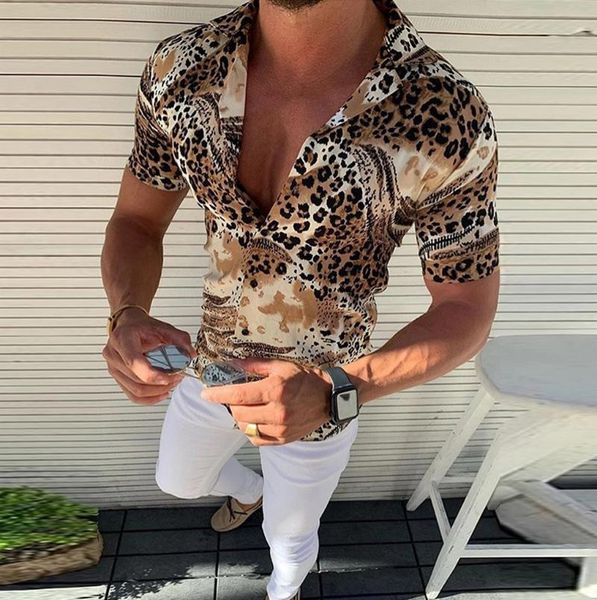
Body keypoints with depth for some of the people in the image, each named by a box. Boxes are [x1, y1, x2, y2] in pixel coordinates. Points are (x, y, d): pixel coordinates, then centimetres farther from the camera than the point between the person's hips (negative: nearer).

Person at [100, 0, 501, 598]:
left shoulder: (447, 118, -30)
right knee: (177, 481, 34)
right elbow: (136, 222, -6)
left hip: (323, 398, -3)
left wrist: (336, 392, -36)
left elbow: (467, 310, -19)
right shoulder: (180, 68, -18)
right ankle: (248, 490, 72)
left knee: (289, 537, 28)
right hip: (208, 368, 4)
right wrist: (127, 317, -28)